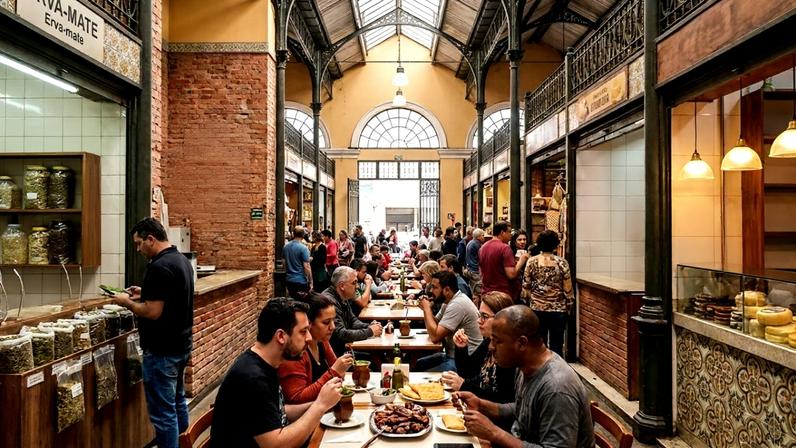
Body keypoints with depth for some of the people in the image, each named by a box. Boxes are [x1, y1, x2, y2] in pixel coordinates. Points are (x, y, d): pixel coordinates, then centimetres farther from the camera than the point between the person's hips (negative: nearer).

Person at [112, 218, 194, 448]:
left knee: (163, 411, 2)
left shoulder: (159, 267, -22)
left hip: (162, 350, -10)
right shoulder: (182, 260, 8)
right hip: (181, 344, 10)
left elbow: (153, 312, -24)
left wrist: (128, 302, -8)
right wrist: (145, 294, 14)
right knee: (177, 400, 22)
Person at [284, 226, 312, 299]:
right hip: (301, 281, -6)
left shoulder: (285, 247, 4)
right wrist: (310, 282, -9)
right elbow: (306, 267, -17)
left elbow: (284, 263, 14)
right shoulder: (303, 248, -16)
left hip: (289, 280, 6)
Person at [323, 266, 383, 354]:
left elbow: (353, 320, 16)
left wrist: (369, 326, -3)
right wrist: (370, 332, -17)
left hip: (344, 346, 9)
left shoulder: (343, 298, 6)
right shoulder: (330, 302, -24)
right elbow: (341, 335, -26)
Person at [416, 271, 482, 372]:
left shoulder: (457, 304, -24)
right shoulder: (448, 301, 7)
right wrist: (426, 309, -5)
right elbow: (436, 325, 12)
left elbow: (435, 337, -25)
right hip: (452, 354, 10)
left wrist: (427, 308, -15)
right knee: (417, 364, 7)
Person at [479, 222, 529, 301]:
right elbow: (511, 274, -20)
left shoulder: (483, 247, 7)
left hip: (486, 293, 7)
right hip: (504, 295, -7)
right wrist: (521, 260, -7)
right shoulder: (505, 248, -15)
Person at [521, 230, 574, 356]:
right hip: (558, 309, -1)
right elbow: (567, 288, -5)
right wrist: (569, 305, 8)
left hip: (537, 308, 1)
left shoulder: (532, 262, -3)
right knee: (556, 344, 6)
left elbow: (526, 286, 0)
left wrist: (527, 300, 14)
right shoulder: (562, 263, -6)